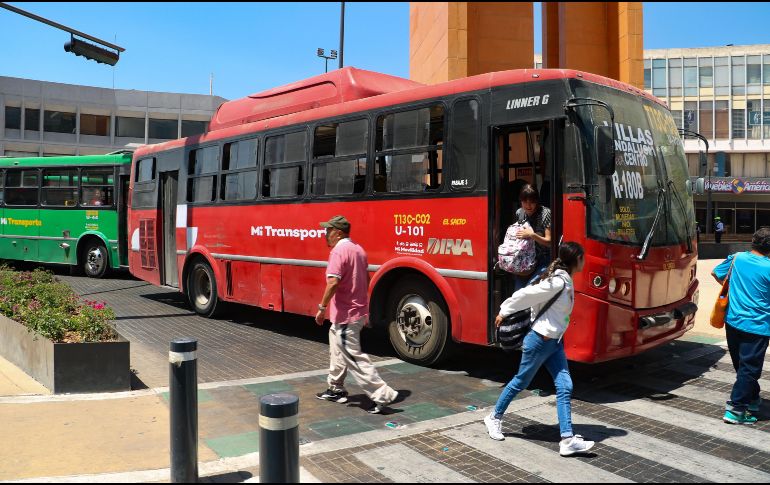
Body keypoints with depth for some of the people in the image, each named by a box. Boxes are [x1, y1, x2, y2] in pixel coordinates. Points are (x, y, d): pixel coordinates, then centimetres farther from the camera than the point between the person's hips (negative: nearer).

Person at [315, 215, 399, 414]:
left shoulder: (339, 251, -18)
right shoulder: (358, 249, 11)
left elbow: (333, 282, -28)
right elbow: (366, 279, 19)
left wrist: (322, 308, -20)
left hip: (345, 315, -10)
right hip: (359, 310, 10)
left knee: (354, 358, -6)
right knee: (337, 351, 23)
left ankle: (383, 395, -6)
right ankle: (336, 389, 34)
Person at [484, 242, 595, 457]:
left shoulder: (565, 281, 6)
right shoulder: (558, 282, -22)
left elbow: (531, 297, 11)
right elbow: (525, 295, -17)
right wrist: (504, 313, -7)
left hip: (554, 342, 9)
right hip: (540, 340, -9)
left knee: (565, 386, 0)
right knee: (520, 383, 8)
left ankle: (568, 440, 0)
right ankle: (494, 418, 28)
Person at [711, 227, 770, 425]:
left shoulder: (736, 258, 0)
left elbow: (716, 273, 15)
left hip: (733, 321, 5)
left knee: (741, 365, 20)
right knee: (749, 368, 0)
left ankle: (752, 399, 37)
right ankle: (735, 410, -2)